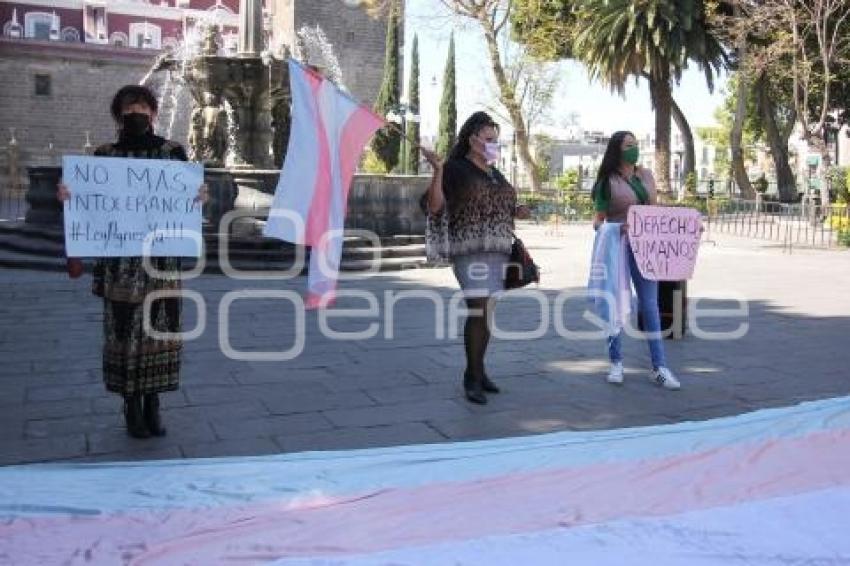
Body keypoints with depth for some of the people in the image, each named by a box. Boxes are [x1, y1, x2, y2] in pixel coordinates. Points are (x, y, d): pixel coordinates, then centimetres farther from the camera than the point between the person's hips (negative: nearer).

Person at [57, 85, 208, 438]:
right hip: (120, 262, 0)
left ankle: (153, 403, 17)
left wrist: (199, 197, -20)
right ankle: (131, 406, 15)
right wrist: (67, 195, -15)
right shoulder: (104, 155, 7)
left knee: (160, 327, 2)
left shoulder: (173, 153, 6)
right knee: (124, 330, 1)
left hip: (162, 260, 0)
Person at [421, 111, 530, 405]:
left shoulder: (495, 173, 19)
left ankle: (478, 370, 18)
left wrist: (516, 212, 10)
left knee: (487, 311, 8)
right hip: (471, 249, -7)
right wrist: (437, 171, -23)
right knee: (477, 311, -12)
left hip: (497, 250, 7)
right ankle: (472, 379, -4)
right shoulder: (455, 169, -3)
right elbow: (434, 206, -12)